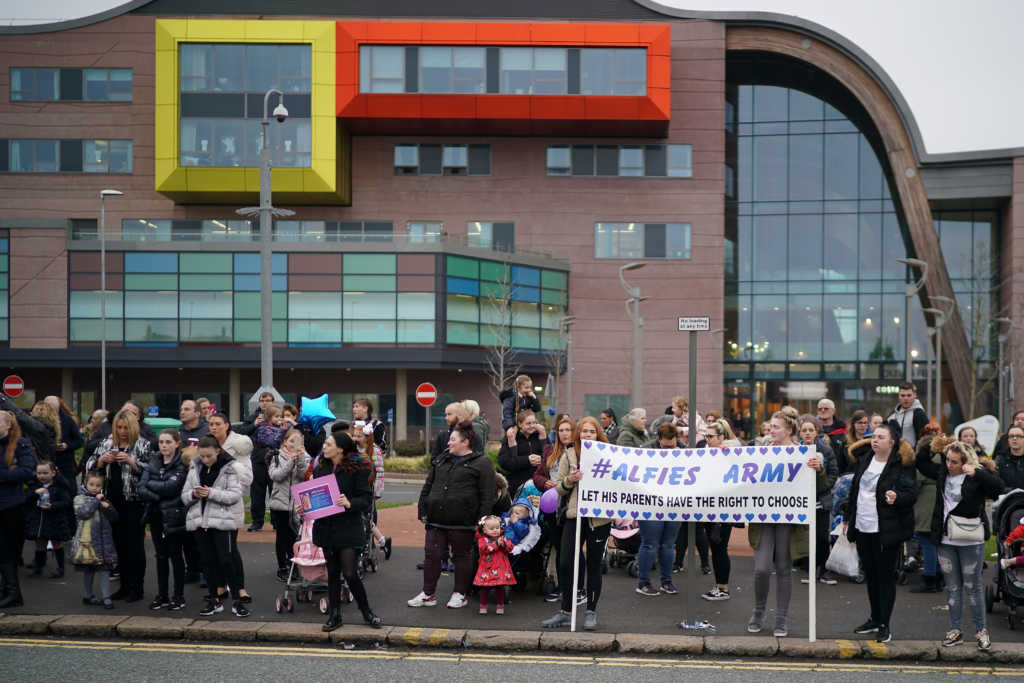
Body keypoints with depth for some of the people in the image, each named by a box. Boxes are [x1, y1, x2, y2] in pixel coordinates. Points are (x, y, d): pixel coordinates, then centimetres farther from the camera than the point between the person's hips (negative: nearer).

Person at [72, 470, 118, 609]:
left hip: (103, 539, 3)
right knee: (88, 570, 8)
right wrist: (96, 501, -14)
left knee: (105, 569, -1)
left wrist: (107, 507, -7)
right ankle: (87, 596, 22)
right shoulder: (80, 498, 0)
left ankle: (106, 597, 1)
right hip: (86, 540, -3)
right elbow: (82, 512, -19)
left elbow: (114, 517, 12)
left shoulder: (103, 499, 14)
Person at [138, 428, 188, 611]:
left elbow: (170, 487, -20)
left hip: (174, 515, -5)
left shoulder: (182, 464, -8)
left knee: (176, 555, 3)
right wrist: (158, 498, -17)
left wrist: (151, 483, -8)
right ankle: (162, 595, 20)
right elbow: (141, 488, -2)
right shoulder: (153, 463, 8)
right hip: (156, 515, 5)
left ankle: (178, 596, 11)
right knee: (161, 556, 12)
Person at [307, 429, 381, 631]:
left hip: (349, 529, -5)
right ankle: (334, 615, 21)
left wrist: (350, 503, -28)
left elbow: (367, 499, -10)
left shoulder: (358, 468, -9)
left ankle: (367, 612, 15)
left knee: (350, 574, -6)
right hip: (326, 527, 5)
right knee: (333, 572, 11)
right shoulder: (321, 467, 8)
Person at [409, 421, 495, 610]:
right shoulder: (441, 460, 15)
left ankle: (460, 594, 19)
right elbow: (427, 487, 19)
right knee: (431, 554, 4)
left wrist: (481, 521, -12)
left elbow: (488, 495, -7)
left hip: (462, 522, -5)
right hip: (436, 520, 5)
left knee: (462, 556, 7)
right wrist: (422, 511, 13)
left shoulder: (481, 463, -4)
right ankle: (428, 594, 14)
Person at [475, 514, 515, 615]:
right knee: (485, 588, 2)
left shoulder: (503, 538, 10)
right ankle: (483, 605, 15)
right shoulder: (482, 539, 0)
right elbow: (483, 548, -18)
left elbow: (511, 547, -1)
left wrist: (504, 544, -20)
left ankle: (500, 605, 19)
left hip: (501, 568, 2)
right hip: (487, 568, -2)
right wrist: (496, 544, -21)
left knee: (500, 587, 6)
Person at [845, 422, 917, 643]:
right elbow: (854, 491, 19)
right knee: (870, 575, 16)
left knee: (885, 576, 0)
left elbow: (911, 492, -13)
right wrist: (849, 519, 21)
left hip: (886, 530, -7)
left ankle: (885, 625, 8)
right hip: (863, 528, 7)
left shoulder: (901, 465, -9)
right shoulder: (864, 462, 12)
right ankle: (875, 619, 28)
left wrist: (897, 497, -34)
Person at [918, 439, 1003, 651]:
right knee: (952, 587, 10)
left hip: (970, 542, -5)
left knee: (973, 586, 5)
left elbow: (998, 486, -24)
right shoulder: (942, 472, 5)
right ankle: (956, 630, 19)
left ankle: (981, 630, 18)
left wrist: (976, 473, -34)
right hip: (945, 541, 5)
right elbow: (921, 463, 16)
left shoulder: (978, 475, -10)